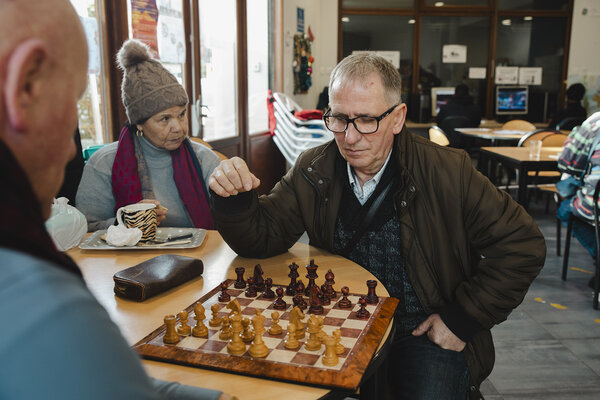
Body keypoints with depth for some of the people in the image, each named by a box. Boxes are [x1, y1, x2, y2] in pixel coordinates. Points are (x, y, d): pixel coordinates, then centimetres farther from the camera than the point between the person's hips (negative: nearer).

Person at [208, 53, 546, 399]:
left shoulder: (447, 172, -14)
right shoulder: (313, 170, -4)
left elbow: (523, 245, -9)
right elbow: (261, 237, -2)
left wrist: (461, 319, -9)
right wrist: (234, 200, -24)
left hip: (427, 334, -2)